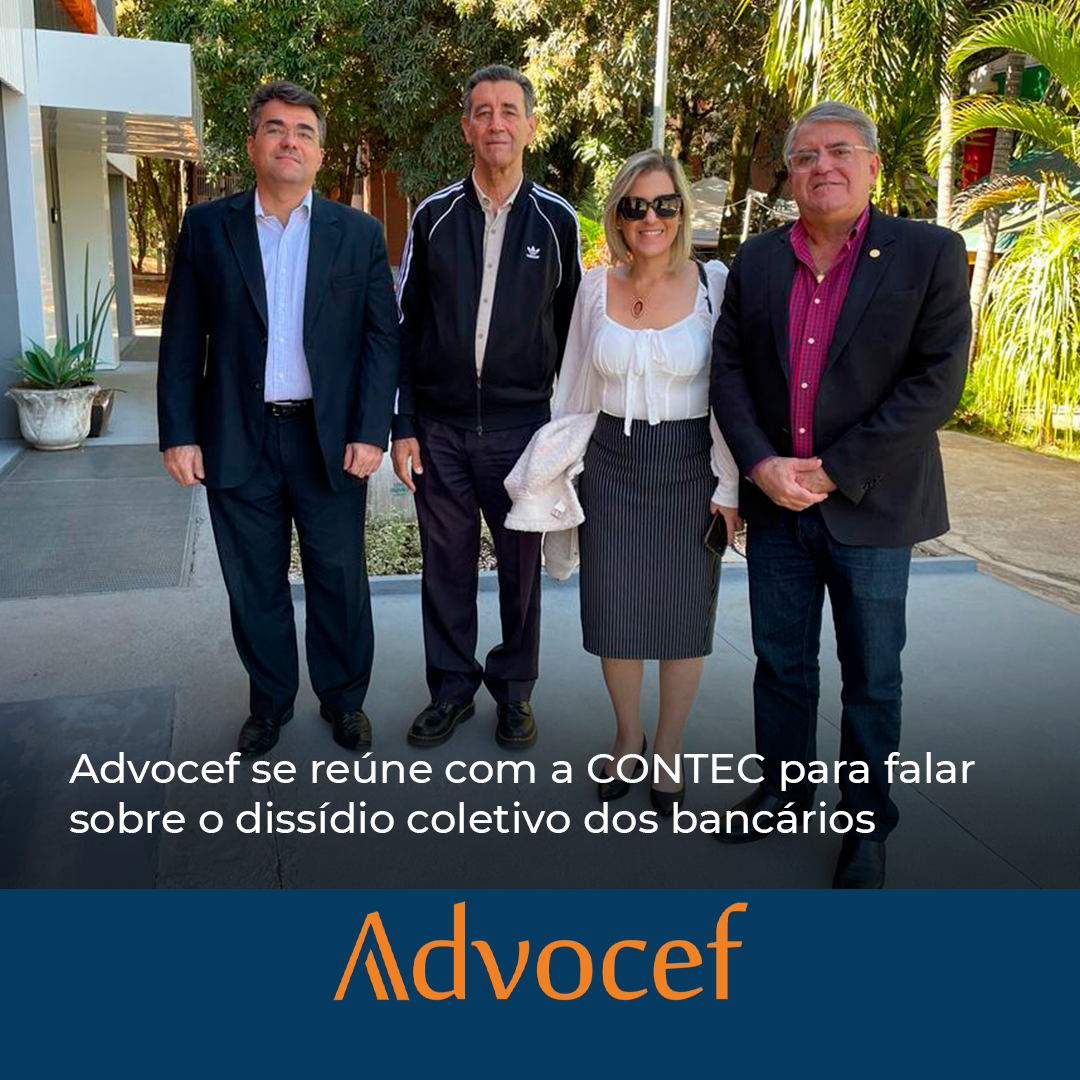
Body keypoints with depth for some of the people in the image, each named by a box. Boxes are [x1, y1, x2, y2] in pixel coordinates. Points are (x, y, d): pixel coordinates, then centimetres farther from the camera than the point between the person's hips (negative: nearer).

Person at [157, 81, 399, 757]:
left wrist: (370, 431, -8)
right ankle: (271, 701, 31)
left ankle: (344, 699, 29)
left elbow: (383, 337, 0)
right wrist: (179, 433, -3)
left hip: (330, 440, 0)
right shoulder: (206, 226, 4)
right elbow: (182, 339, 4)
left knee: (340, 581, 8)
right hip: (237, 441, 1)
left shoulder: (359, 234, 3)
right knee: (255, 585, 12)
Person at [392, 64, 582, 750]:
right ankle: (452, 687, 27)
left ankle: (515, 689, 27)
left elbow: (569, 328, 5)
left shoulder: (556, 220, 1)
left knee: (522, 565, 8)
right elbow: (407, 327, 6)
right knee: (447, 564, 9)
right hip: (440, 430, 1)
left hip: (522, 428, -1)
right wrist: (403, 426, 0)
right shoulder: (434, 216, 4)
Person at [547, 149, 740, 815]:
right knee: (615, 609, 9)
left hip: (688, 466, -2)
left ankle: (669, 749, 30)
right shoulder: (597, 286, 1)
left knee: (684, 612, 10)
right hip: (611, 464, 2)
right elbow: (576, 388, 8)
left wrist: (729, 484, -8)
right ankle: (628, 737, 33)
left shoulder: (715, 284, -7)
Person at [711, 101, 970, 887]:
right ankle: (783, 789, 36)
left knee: (872, 677, 9)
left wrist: (836, 470, -17)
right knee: (780, 661, 15)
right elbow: (729, 368, 3)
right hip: (774, 501, 4)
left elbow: (937, 380, -13)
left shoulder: (930, 254, -6)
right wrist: (761, 464, -12)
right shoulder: (757, 260, 6)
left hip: (870, 506, -3)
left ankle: (867, 822, 28)